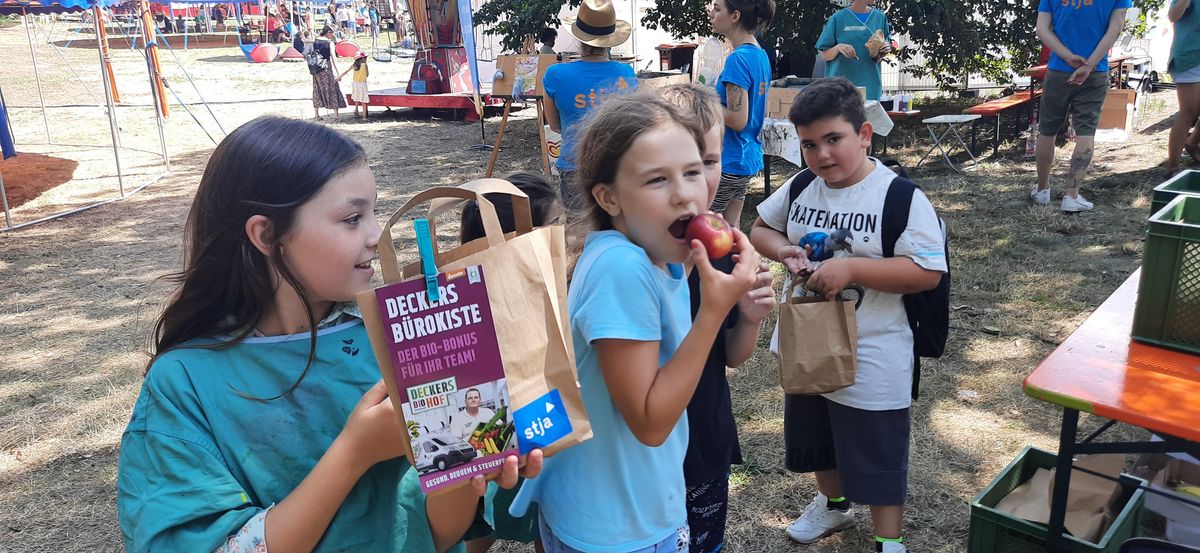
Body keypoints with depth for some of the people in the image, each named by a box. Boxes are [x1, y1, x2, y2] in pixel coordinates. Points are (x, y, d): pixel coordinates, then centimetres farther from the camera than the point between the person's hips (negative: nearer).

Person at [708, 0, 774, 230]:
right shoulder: (761, 54, 10)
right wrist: (713, 98, 15)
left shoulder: (738, 59, -19)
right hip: (750, 158, 9)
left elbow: (738, 119, -23)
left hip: (727, 162, -9)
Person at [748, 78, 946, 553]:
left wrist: (851, 268, -29)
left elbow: (928, 272, -21)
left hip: (871, 359, -6)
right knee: (816, 437, 25)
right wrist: (784, 250, -10)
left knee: (877, 454, 8)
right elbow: (761, 228, 13)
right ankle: (834, 504, 50)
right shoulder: (799, 188, -2)